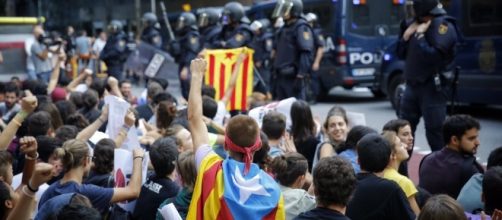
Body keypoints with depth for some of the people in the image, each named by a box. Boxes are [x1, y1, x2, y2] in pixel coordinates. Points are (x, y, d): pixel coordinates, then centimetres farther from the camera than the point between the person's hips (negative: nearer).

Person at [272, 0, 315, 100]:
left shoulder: (301, 27, -9)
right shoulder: (284, 28, 20)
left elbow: (307, 53, -18)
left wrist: (301, 75, -24)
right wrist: (275, 73, 23)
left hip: (293, 76, -9)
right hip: (281, 76, 9)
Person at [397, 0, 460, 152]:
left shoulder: (443, 25, -11)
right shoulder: (414, 23, 13)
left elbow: (433, 56, -22)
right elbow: (401, 54, 15)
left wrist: (420, 36, -15)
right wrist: (406, 36, 0)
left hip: (433, 87, -8)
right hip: (412, 84, 8)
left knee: (435, 131, -6)